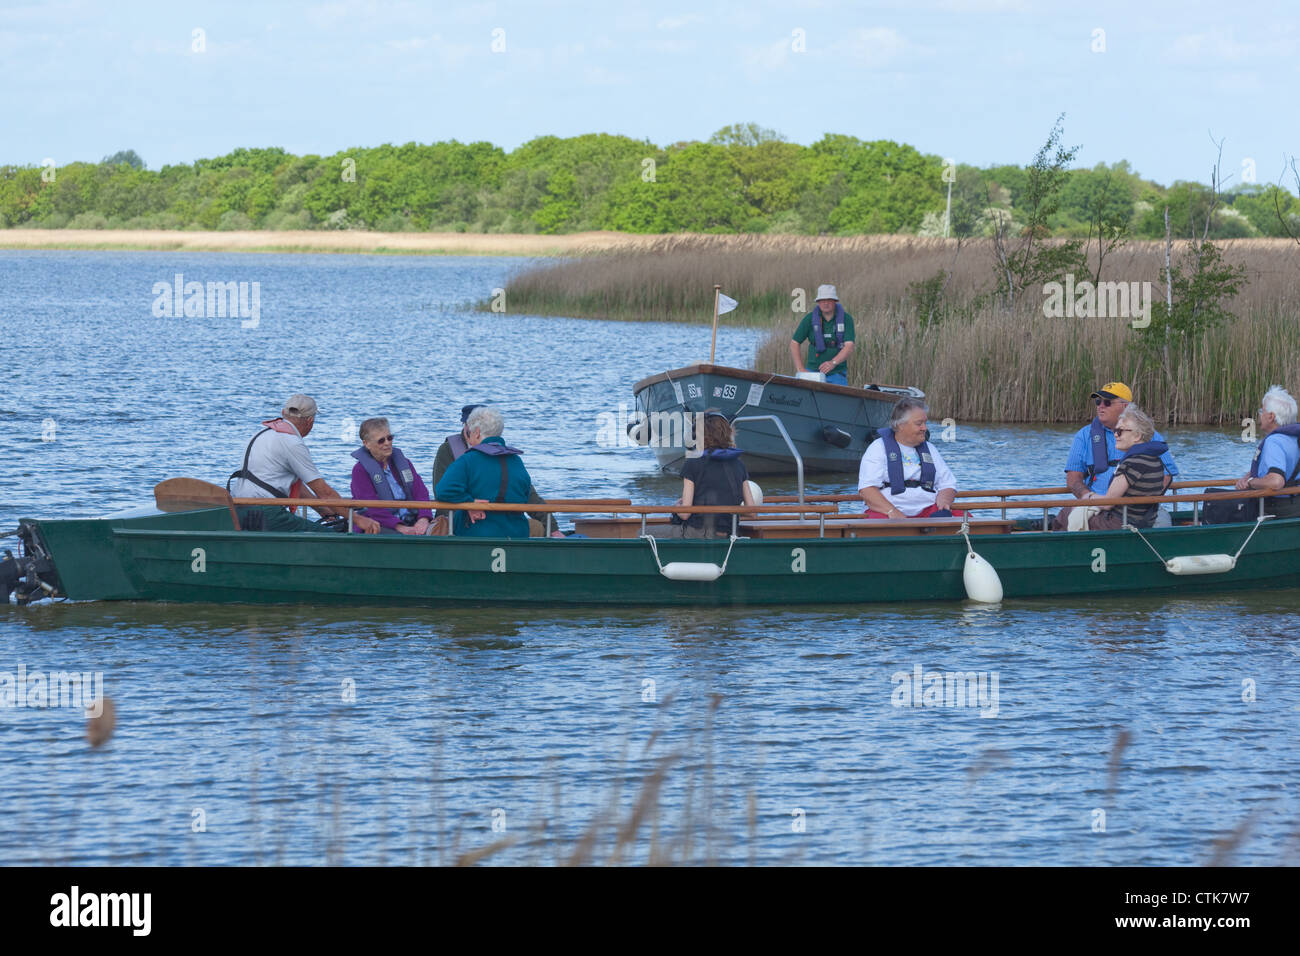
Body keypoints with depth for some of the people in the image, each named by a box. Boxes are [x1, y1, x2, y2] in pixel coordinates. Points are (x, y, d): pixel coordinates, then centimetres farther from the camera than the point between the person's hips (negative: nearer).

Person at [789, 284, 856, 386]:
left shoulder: (846, 319, -4)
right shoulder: (810, 319, -2)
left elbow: (849, 348, -12)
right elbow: (794, 343, 4)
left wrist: (833, 363, -28)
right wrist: (800, 369, -5)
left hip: (837, 374, 0)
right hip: (813, 372, 0)